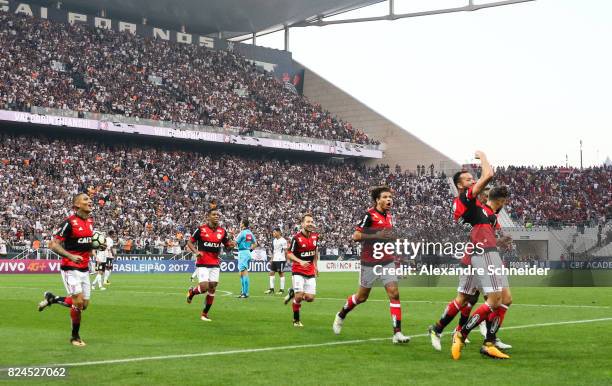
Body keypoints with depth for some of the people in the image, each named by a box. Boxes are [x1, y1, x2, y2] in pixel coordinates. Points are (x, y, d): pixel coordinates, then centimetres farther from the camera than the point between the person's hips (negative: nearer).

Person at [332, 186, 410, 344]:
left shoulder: (388, 216, 9)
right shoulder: (369, 215, -12)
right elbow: (356, 236, -17)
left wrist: (393, 237, 8)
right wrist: (376, 235, -24)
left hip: (387, 261, 5)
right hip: (370, 262, -5)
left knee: (394, 294, -9)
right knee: (362, 296, 8)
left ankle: (397, 333, -10)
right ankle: (341, 315, 36)